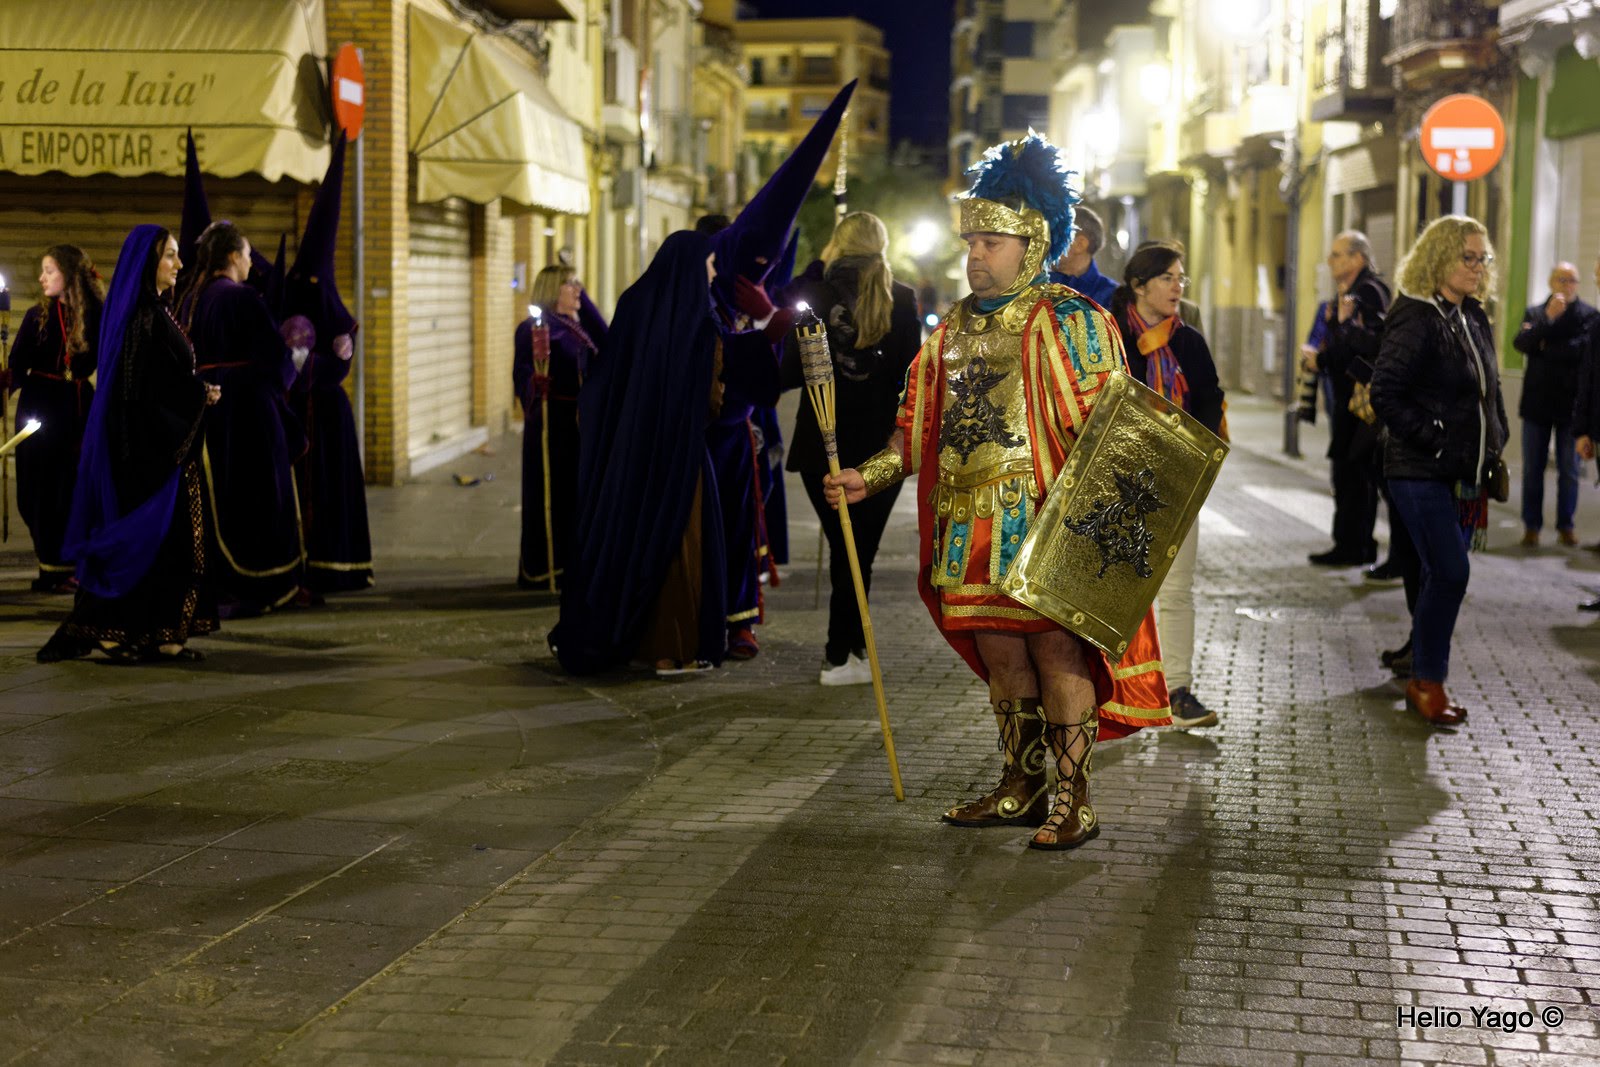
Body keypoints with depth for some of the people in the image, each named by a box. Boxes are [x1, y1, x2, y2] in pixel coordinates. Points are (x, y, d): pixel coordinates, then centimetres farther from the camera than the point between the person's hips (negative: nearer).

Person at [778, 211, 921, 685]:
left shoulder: (813, 294, -4)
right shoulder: (901, 299, -2)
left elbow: (790, 373, -2)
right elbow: (910, 374, -3)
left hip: (822, 441, 0)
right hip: (882, 442, 0)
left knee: (843, 545, 11)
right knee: (861, 548, 7)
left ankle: (850, 646, 17)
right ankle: (842, 655, 8)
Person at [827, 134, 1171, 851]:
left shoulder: (1070, 322, -3)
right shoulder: (952, 331, 17)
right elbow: (917, 429, 22)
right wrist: (866, 478, 8)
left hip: (1042, 523, -6)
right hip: (969, 527, 6)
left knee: (1056, 649, -6)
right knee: (998, 652, 11)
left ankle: (1073, 799, 1)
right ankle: (1021, 786, 22)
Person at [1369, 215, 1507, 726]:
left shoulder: (1475, 319, 13)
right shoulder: (1416, 318, -13)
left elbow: (1489, 390, 23)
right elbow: (1386, 393, -19)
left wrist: (1494, 445, 11)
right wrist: (1432, 439, -18)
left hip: (1465, 474, 8)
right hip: (1422, 474, -8)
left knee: (1442, 574, 10)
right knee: (1450, 573, -10)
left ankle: (1424, 671, 20)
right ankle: (1426, 683, 2)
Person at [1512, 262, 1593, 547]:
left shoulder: (1588, 314, 1)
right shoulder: (1535, 313, 8)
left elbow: (1584, 349, -14)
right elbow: (1521, 343, -10)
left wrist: (1546, 350, -10)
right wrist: (1548, 318, -21)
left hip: (1571, 403, -2)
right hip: (1537, 402, 2)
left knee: (1569, 470, 4)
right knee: (1532, 468, 5)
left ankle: (1566, 525, 14)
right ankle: (1531, 526, 12)